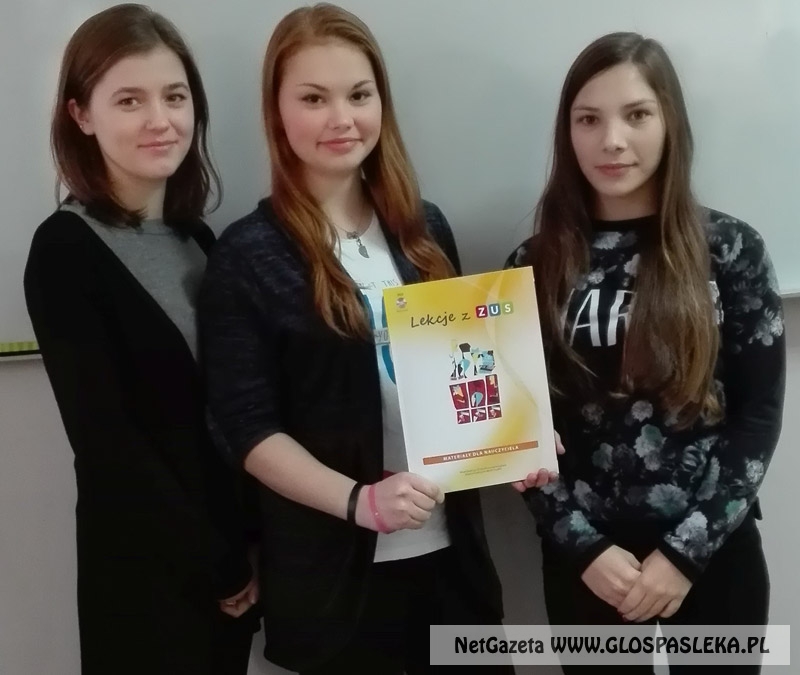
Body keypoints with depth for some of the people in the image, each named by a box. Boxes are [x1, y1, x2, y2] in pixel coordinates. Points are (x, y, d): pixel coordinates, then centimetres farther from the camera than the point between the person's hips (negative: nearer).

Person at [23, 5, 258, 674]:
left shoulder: (197, 237, 6)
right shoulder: (65, 250, -12)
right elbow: (103, 438, -15)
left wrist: (245, 543, -2)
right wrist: (216, 561, -12)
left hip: (231, 553, 5)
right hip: (142, 567, -5)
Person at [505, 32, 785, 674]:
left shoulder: (732, 250, -4)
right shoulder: (536, 265, -2)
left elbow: (761, 413, -4)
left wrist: (685, 549, -10)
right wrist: (585, 546, -10)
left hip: (715, 552, 0)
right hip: (586, 558, 1)